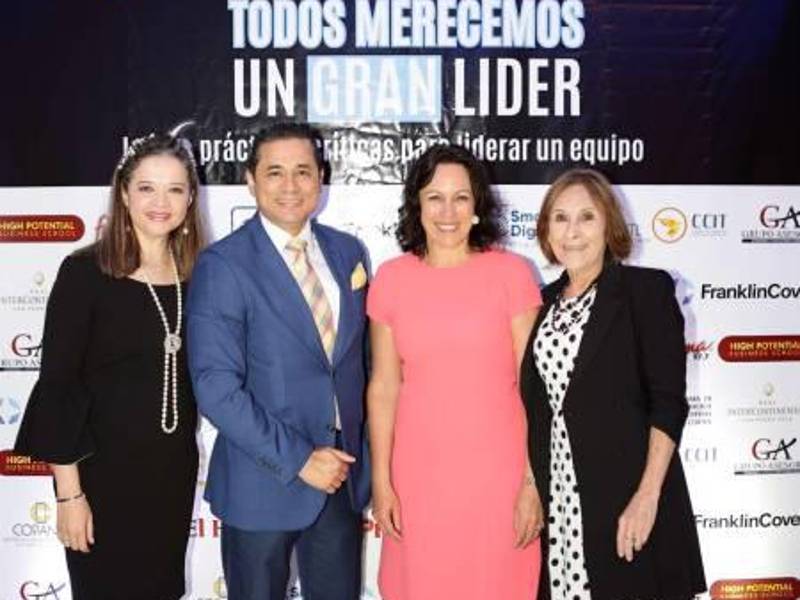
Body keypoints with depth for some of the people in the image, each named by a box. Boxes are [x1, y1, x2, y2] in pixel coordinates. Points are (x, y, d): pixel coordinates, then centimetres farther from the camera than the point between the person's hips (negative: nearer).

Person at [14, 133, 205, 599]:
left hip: (175, 470, 5)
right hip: (105, 472, -4)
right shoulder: (85, 272, -11)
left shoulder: (195, 275, 3)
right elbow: (57, 383, -12)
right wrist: (69, 490, -13)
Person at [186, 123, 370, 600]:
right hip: (263, 480, -4)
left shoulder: (348, 251, 5)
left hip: (344, 473, 4)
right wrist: (297, 458, -18)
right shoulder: (223, 265, -11)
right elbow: (216, 387, -17)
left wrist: (365, 453, 6)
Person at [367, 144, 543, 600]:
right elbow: (384, 386, 3)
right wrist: (381, 481, 0)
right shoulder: (392, 279, 1)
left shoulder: (511, 273, -4)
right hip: (420, 474, 2)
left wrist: (534, 482, -6)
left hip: (498, 471, -1)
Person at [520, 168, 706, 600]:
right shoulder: (545, 301, 11)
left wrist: (647, 496, -18)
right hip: (558, 500, 5)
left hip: (626, 498, -4)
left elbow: (668, 402, -10)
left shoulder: (646, 289, -4)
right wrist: (532, 491, 8)